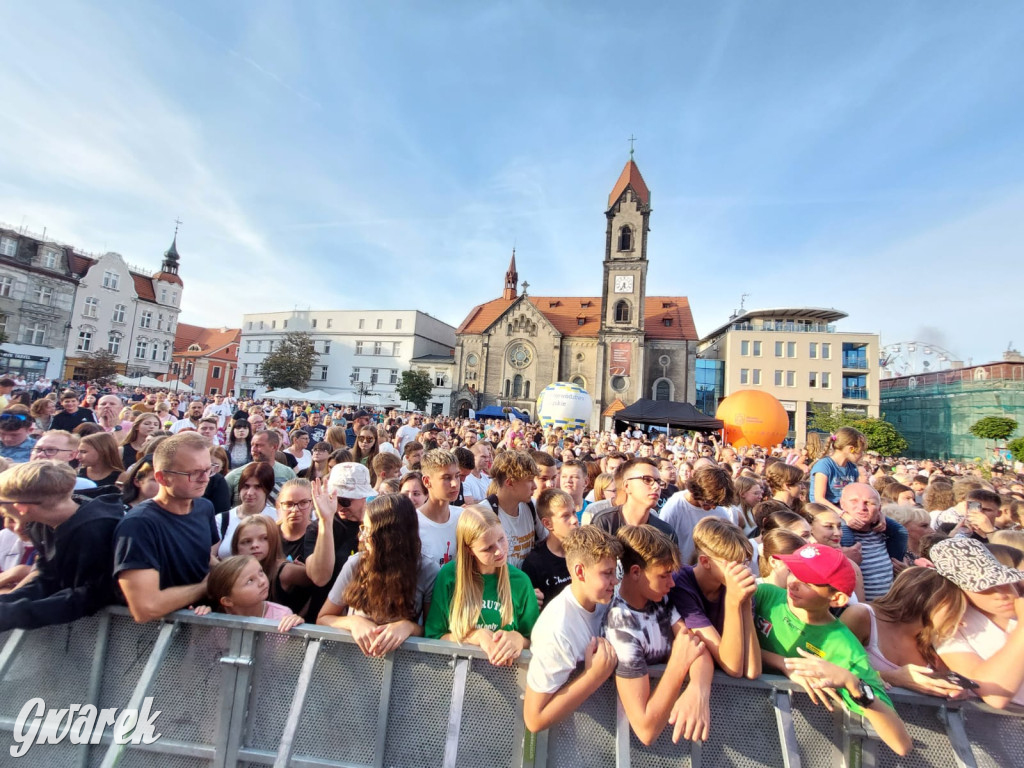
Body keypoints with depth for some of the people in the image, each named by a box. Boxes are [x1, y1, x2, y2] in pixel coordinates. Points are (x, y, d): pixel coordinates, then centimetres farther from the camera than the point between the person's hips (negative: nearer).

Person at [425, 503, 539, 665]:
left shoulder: (520, 581, -4)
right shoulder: (448, 576, -8)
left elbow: (534, 642, 3)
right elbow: (433, 636, -1)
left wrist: (519, 639, -17)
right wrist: (477, 636, -13)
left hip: (506, 670, 1)